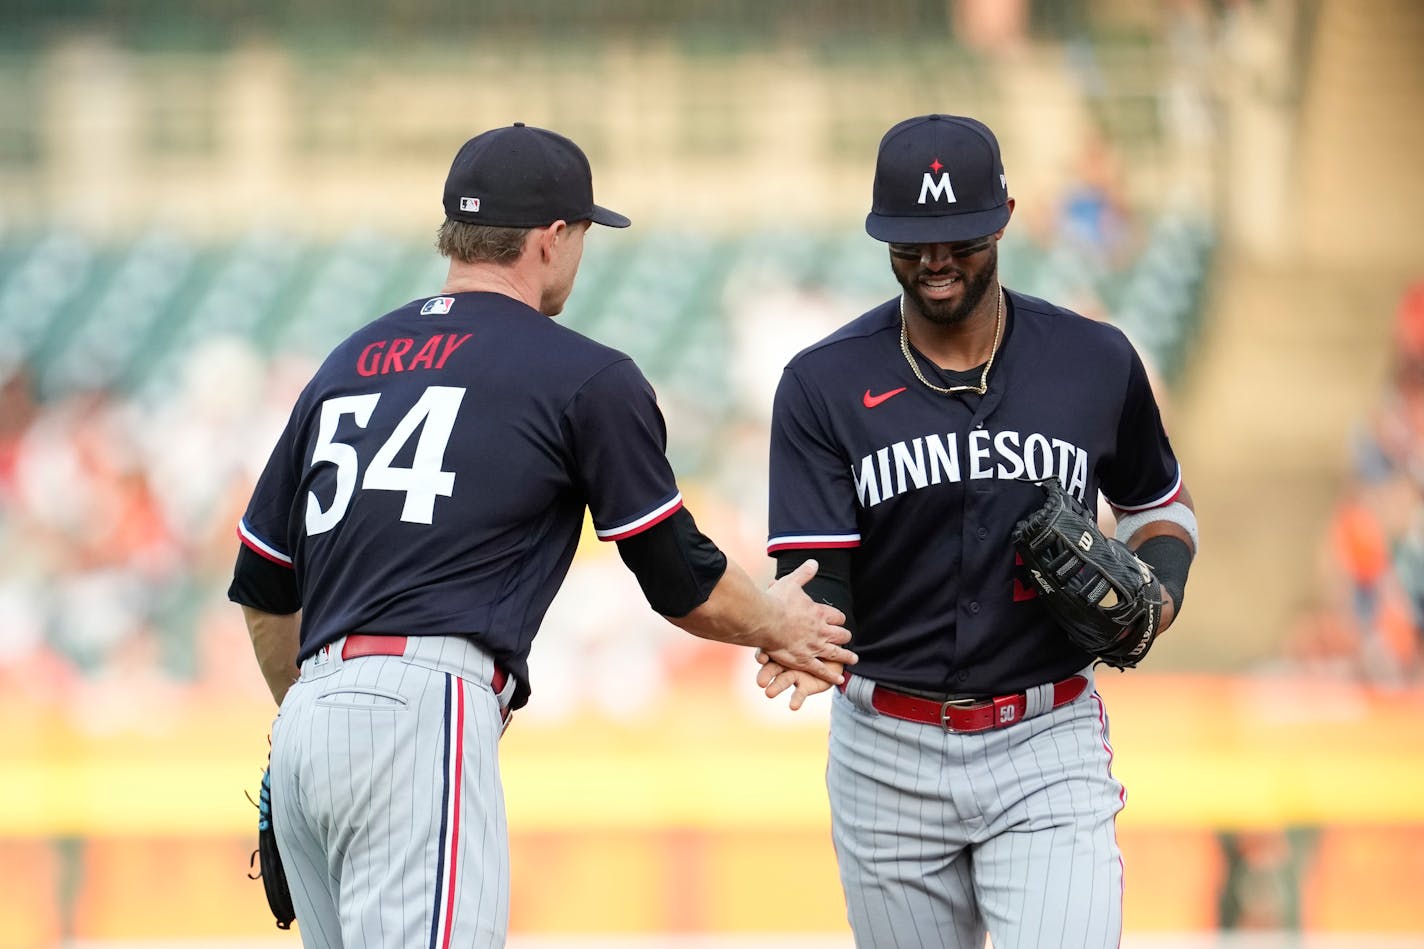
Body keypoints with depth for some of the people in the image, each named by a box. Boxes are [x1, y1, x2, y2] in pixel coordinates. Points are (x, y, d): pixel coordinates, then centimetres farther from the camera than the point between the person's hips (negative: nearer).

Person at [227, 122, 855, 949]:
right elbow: (683, 584, 11)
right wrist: (777, 623, 31)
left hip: (305, 726, 8)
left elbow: (262, 589, 26)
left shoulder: (349, 363, 22)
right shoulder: (585, 378, 4)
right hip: (422, 712, -8)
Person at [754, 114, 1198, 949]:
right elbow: (817, 577, -12)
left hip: (1046, 752, -1)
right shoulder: (825, 385, -5)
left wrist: (1158, 584, -5)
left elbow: (1160, 505, 17)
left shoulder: (1097, 364, -1)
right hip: (888, 755, 1)